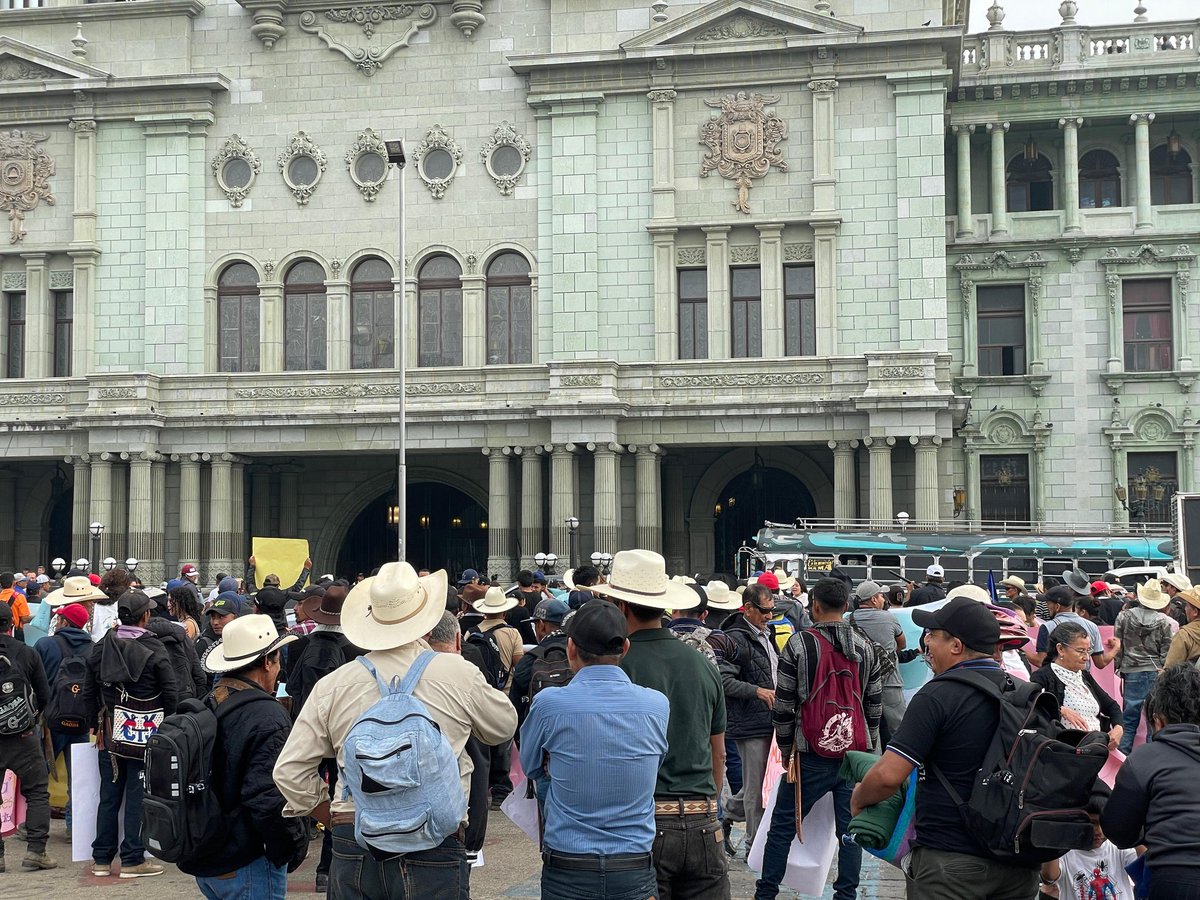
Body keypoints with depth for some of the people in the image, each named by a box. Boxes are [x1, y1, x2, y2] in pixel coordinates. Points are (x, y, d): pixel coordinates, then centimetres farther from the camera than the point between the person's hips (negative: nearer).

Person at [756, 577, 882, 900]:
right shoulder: (865, 647, 5)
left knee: (782, 826, 5)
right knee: (850, 828, 9)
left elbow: (784, 705, -5)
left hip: (812, 754, -3)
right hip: (856, 753, 4)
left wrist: (785, 749, 7)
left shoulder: (799, 644, -7)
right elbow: (874, 705, 11)